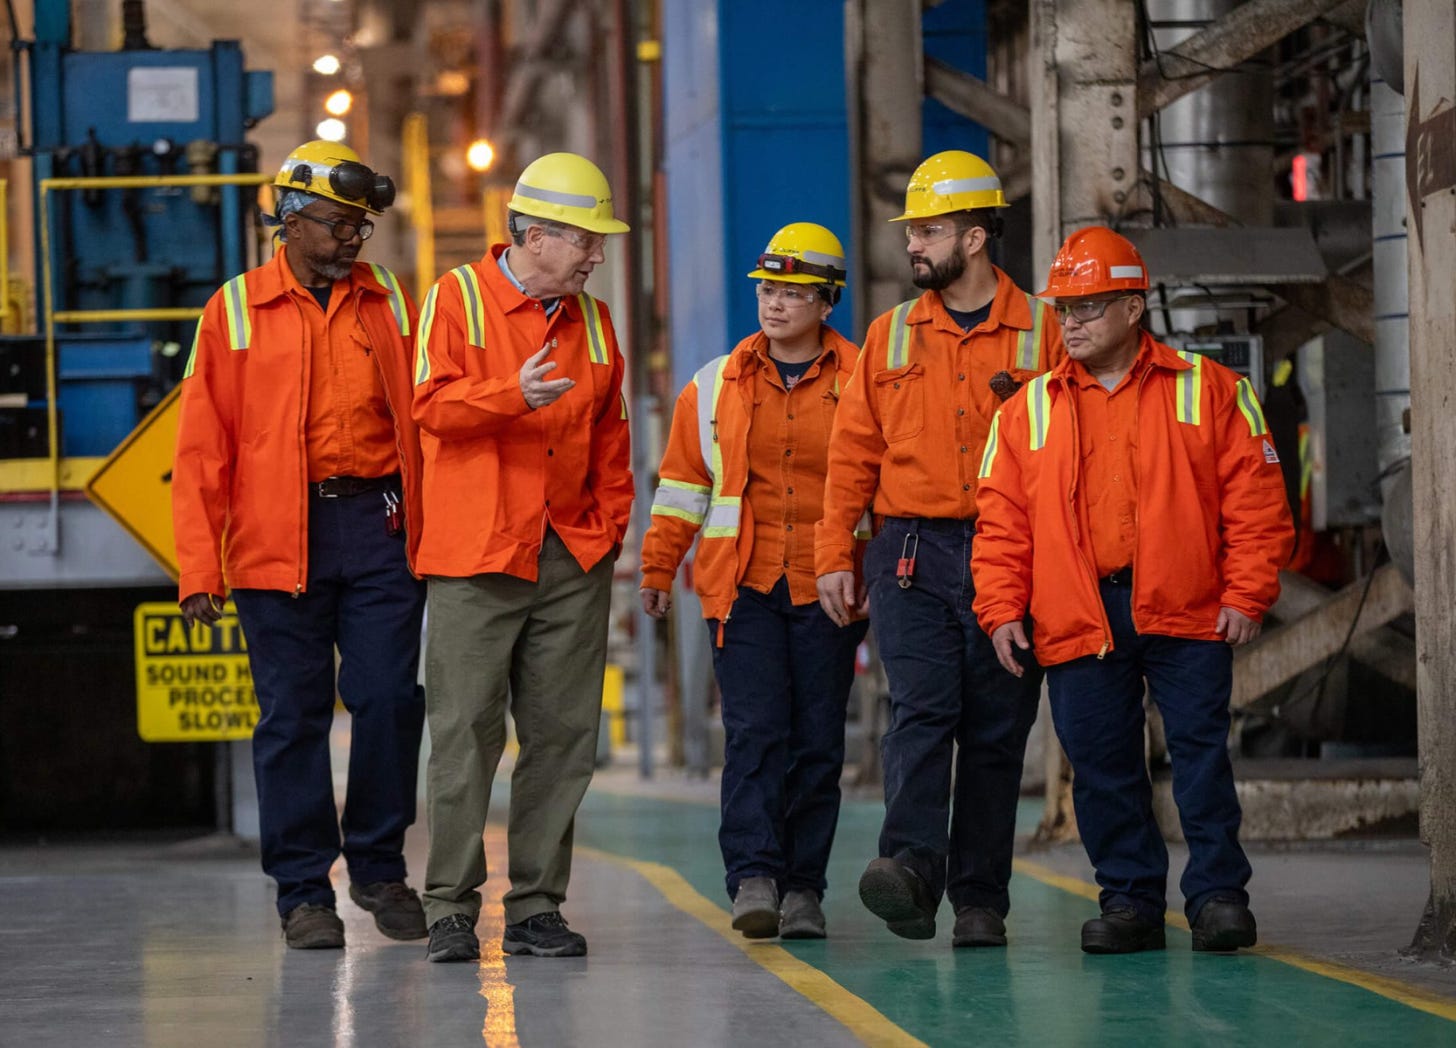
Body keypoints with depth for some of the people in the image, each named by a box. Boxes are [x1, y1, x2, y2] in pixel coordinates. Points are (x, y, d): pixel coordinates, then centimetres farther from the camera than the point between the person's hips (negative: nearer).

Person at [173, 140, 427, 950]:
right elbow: (202, 447, 2)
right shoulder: (236, 310, 4)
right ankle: (304, 890, 10)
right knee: (293, 714, 1)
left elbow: (423, 422, 10)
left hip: (379, 526, 2)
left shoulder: (392, 306, 11)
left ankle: (379, 866, 15)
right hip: (280, 537, -1)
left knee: (390, 698, -3)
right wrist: (200, 566, -5)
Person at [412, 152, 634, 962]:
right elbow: (433, 406, -10)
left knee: (563, 735, 4)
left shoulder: (592, 319, 14)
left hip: (573, 560, 5)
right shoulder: (458, 298, -1)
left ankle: (537, 906, 10)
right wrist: (513, 394, -25)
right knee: (466, 733, -6)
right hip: (476, 558, -5)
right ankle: (452, 906, 0)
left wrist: (611, 518, 8)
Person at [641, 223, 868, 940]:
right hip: (742, 585, 0)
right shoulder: (717, 385, 10)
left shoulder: (860, 385, 4)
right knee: (755, 732, -11)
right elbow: (682, 481, 15)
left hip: (828, 588, 0)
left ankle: (803, 888, 9)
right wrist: (658, 568, 11)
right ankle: (753, 877, -16)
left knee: (818, 741, 2)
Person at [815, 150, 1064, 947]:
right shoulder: (891, 336, 12)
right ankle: (912, 866, -27)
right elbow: (853, 452, 12)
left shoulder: (1042, 335, 3)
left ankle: (979, 898, 9)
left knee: (995, 731, 3)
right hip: (913, 555, 1)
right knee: (922, 710, -14)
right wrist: (834, 556, 5)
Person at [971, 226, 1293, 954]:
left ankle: (1217, 893, 3)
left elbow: (1255, 501, 1)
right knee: (1101, 764, 4)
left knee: (1200, 751, -5)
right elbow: (1002, 522, 10)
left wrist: (1246, 595, -6)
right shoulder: (1029, 411, 11)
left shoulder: (1208, 391, 4)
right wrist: (1001, 611, 0)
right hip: (1077, 618, 3)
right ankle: (1129, 900, 13)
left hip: (1187, 615, -3)